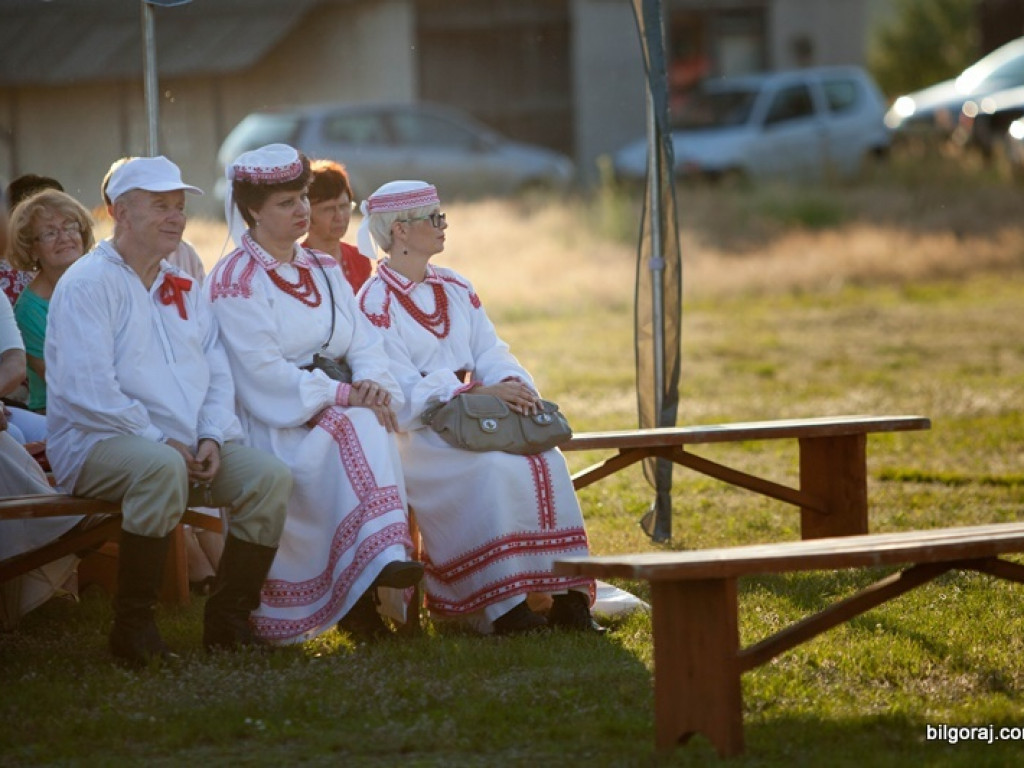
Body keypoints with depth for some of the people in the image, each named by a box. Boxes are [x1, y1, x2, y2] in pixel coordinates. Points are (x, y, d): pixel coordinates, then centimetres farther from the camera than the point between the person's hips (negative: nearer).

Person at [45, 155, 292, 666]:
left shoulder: (183, 290, 20)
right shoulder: (89, 283, -4)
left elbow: (218, 374, 15)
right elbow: (88, 390, -15)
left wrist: (212, 438, -6)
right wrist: (163, 442, -17)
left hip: (188, 447, 7)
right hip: (97, 444, -7)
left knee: (269, 476, -18)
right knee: (161, 467, -39)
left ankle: (228, 621, -9)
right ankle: (132, 626, -29)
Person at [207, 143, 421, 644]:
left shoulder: (325, 271, 18)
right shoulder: (235, 280, -5)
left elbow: (364, 342, 11)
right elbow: (263, 372, -16)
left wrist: (373, 383, -13)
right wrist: (343, 395, -21)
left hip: (335, 410, 6)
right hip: (271, 424, -6)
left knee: (371, 428, -28)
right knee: (350, 432, -33)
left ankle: (384, 559, -38)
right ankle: (378, 559, -41)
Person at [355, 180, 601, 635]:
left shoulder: (455, 288, 17)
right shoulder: (375, 302, -6)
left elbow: (490, 352, 11)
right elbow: (403, 388, -15)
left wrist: (511, 383, -13)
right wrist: (477, 391, -24)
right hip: (413, 432, -6)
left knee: (545, 460, -20)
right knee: (493, 468, -33)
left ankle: (568, 597, -22)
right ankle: (503, 608, -30)